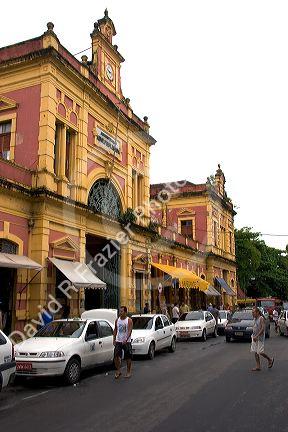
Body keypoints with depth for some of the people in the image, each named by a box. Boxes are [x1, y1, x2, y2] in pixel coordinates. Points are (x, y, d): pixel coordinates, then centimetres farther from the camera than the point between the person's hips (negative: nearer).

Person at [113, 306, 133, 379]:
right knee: (116, 357, -2)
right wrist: (114, 339, 4)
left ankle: (128, 372, 17)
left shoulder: (129, 320, -8)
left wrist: (126, 339, -28)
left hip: (126, 342, -4)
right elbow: (115, 330, 13)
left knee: (128, 358, 4)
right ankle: (118, 371, 13)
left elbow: (130, 331, -16)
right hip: (118, 341, 4)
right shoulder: (117, 320, 7)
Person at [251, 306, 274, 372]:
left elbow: (263, 329, -21)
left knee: (260, 352, -6)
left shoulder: (261, 319, -13)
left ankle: (270, 359, 19)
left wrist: (256, 336, -24)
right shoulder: (255, 319, 11)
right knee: (255, 352, 6)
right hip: (255, 337, 8)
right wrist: (253, 337, 16)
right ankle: (258, 366, 12)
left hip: (260, 338, -8)